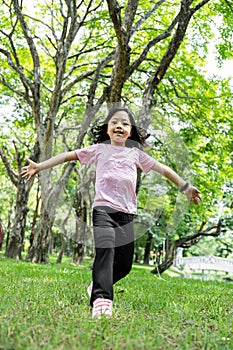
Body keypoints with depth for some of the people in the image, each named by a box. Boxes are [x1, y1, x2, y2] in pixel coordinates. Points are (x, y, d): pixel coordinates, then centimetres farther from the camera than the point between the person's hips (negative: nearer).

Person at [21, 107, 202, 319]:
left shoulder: (135, 154, 17)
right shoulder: (99, 149, 12)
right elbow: (68, 156, 11)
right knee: (106, 249, -29)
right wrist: (40, 166, 5)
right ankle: (101, 300, -33)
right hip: (103, 208, -3)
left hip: (127, 213, 4)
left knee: (124, 265, 4)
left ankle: (98, 287, 30)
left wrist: (185, 187, 14)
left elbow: (163, 169, 19)